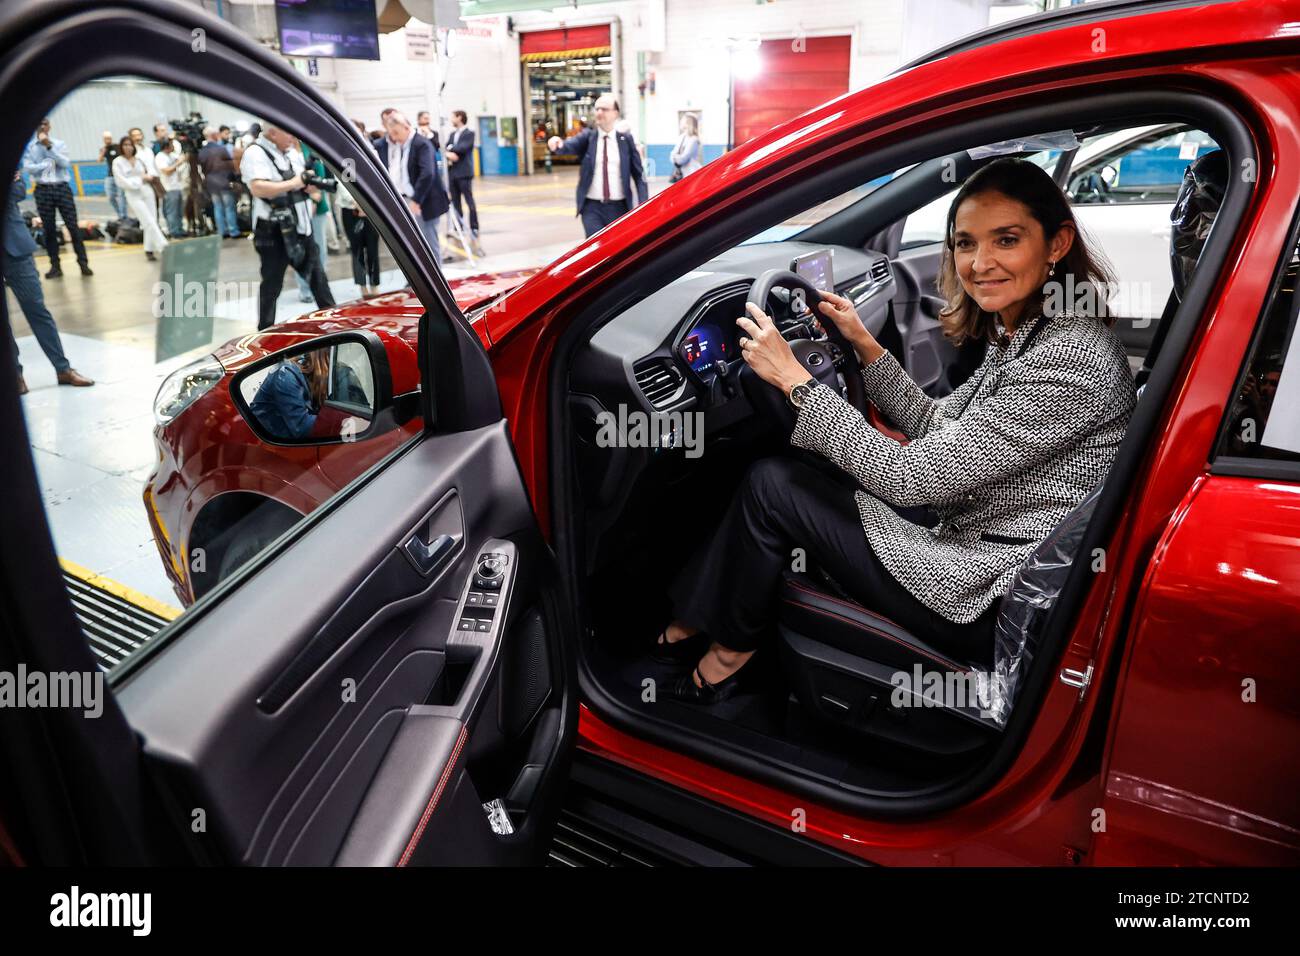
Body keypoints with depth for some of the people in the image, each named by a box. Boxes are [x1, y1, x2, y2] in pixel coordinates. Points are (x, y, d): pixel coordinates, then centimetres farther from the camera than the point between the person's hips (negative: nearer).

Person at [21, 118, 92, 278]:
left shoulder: (60, 144, 5)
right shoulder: (29, 146, 4)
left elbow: (65, 163, -9)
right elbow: (27, 168, -5)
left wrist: (49, 146, -14)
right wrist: (48, 164, -9)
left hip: (62, 187, 0)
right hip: (43, 190, 0)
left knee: (73, 226, -4)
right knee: (48, 229, 3)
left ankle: (83, 263, 1)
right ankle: (55, 265, 7)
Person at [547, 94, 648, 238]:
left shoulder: (625, 140, 5)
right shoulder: (587, 137, 4)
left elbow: (639, 174, 4)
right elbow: (570, 145, -16)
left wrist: (643, 205, -7)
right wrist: (558, 144, -39)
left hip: (619, 207, 1)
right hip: (592, 207, -1)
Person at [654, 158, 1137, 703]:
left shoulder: (1072, 357, -24)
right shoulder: (1018, 335, 5)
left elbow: (911, 478, -24)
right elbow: (937, 429, 16)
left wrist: (794, 379, -20)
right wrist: (864, 344, 9)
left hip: (996, 604, -9)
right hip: (966, 539, 10)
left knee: (771, 487, -10)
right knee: (791, 475, 10)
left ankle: (727, 651, 11)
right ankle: (686, 624, 16)